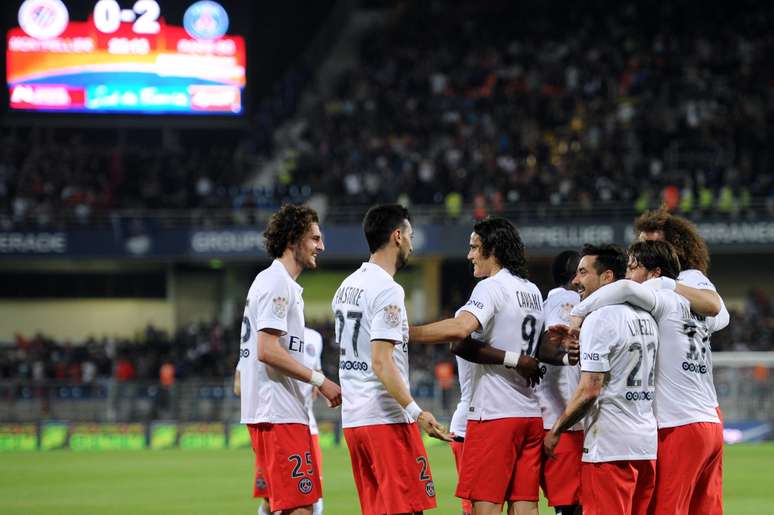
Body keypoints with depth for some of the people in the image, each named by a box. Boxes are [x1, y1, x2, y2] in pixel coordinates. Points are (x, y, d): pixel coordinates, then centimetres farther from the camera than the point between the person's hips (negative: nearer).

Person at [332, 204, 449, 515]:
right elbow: (381, 363, -20)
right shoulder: (387, 290, -13)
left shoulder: (346, 287, 15)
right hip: (386, 418, -9)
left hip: (352, 418, 9)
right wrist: (415, 411, -24)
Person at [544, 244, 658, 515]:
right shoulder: (646, 318, 14)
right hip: (648, 443, 8)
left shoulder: (598, 320, -12)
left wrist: (555, 431, -6)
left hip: (610, 449, -8)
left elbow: (589, 390, -17)